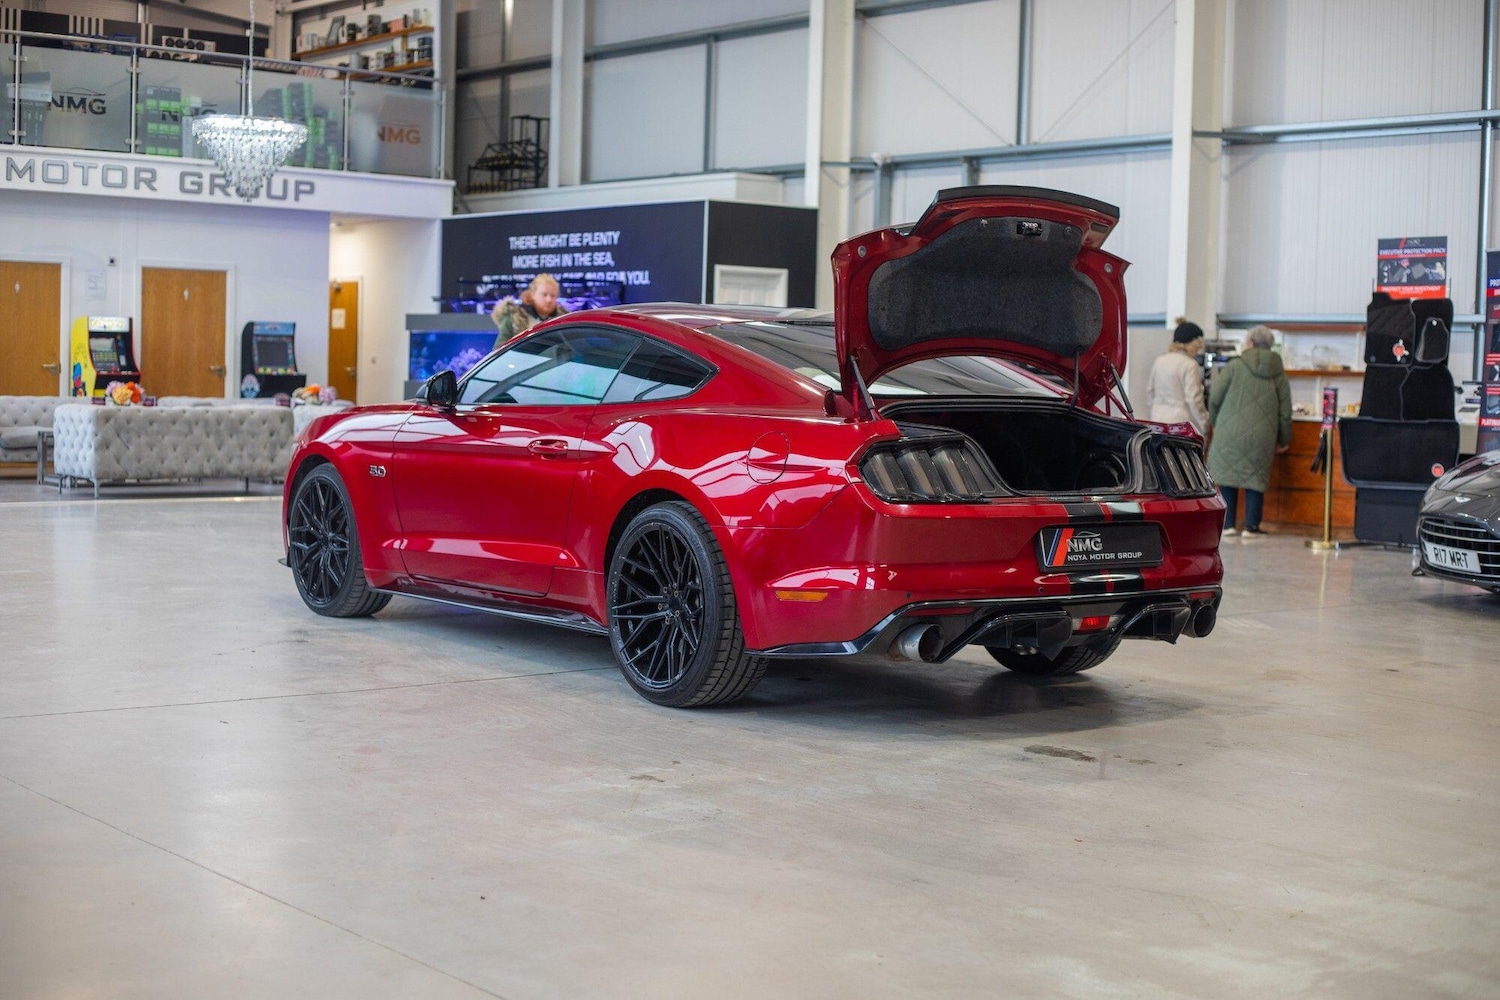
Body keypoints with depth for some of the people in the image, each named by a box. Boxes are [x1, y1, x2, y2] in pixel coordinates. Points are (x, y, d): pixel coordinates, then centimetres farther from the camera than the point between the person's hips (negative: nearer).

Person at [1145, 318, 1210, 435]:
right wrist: (1205, 426, -5)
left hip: (1158, 418, 7)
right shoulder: (1190, 365, -9)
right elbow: (1193, 400, -12)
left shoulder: (1158, 361, 11)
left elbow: (1150, 393, 17)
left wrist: (1150, 421, 26)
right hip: (1181, 421, -7)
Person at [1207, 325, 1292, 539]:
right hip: (1262, 435, 2)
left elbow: (1215, 398, -3)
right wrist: (1284, 439, 20)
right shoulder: (1278, 373, 7)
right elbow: (1285, 410, 8)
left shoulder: (1234, 366, -3)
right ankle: (1251, 526, 6)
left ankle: (1228, 524, 5)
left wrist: (1214, 421, 16)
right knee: (1256, 478, 10)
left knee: (1227, 475, 7)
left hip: (1231, 432, -2)